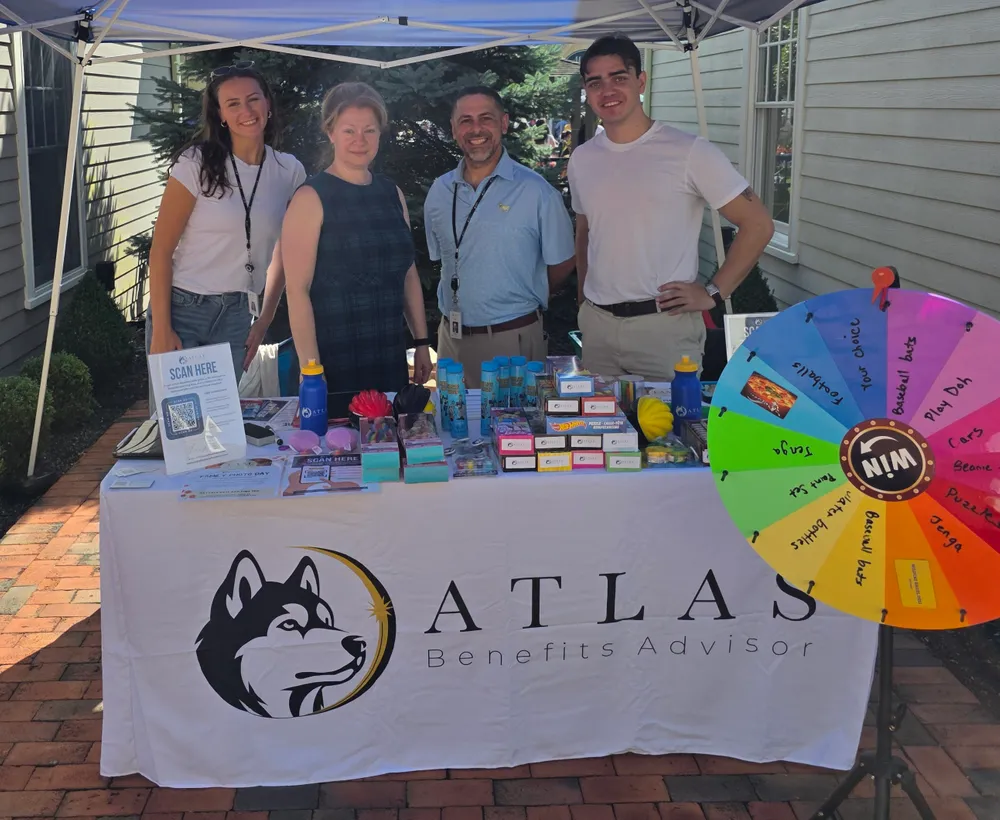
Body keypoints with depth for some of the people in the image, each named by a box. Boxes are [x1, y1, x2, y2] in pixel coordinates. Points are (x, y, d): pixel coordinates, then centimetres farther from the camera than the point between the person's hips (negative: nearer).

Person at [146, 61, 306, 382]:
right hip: (182, 310, -3)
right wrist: (161, 330, -13)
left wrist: (264, 322, 9)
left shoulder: (289, 172, 2)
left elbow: (283, 253, 13)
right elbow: (161, 250, -9)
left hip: (236, 316, 4)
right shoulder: (197, 163, -9)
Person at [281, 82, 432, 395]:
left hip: (391, 357, 5)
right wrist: (310, 369, -18)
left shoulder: (392, 194, 11)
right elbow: (297, 288, -12)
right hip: (334, 362, -5)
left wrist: (422, 342, 13)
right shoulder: (311, 198, -7)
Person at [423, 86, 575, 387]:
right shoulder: (439, 192, 6)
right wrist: (467, 304, 10)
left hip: (514, 340, -4)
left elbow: (561, 263, -1)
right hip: (452, 337, 4)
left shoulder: (536, 192, -9)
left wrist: (519, 302, 8)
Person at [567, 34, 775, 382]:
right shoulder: (581, 159, 8)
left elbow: (757, 224, -5)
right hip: (595, 324, 5)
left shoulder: (689, 152, -8)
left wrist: (713, 293, -8)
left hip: (665, 324, -4)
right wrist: (583, 302, 16)